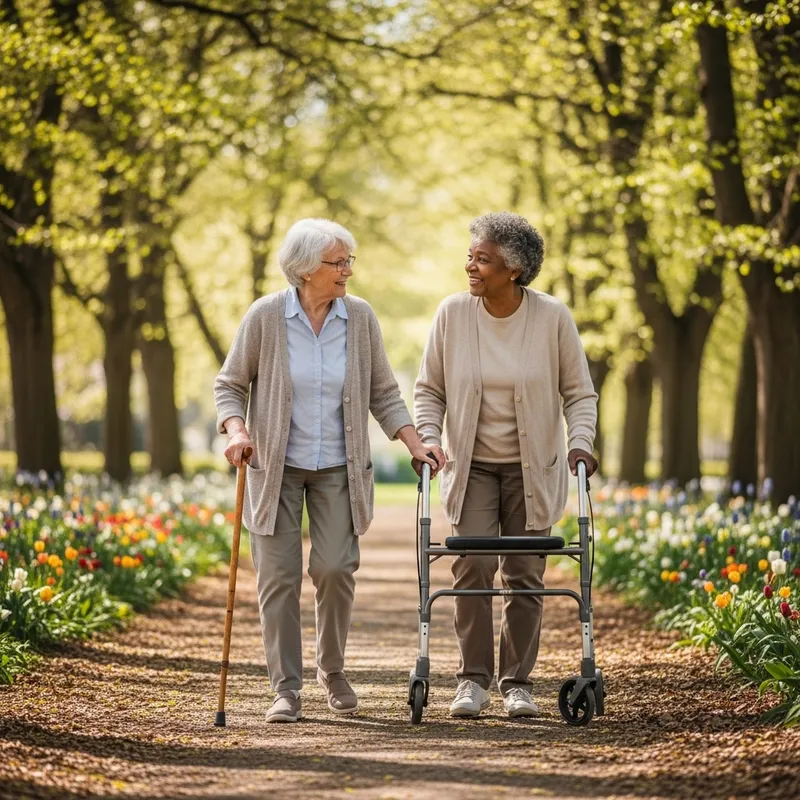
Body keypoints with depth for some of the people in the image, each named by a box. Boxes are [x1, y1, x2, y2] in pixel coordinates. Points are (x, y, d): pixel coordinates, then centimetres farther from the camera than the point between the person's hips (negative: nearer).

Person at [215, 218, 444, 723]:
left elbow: (383, 393, 5)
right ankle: (287, 688, 6)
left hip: (338, 468, 1)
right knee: (278, 575, -3)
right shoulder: (266, 316, -8)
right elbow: (230, 384, 0)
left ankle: (333, 671, 16)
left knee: (335, 568, -7)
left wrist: (415, 445, -5)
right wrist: (237, 430, -18)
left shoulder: (360, 317, -2)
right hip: (276, 466, -1)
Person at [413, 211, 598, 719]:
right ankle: (473, 679, -1)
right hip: (472, 465, 0)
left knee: (525, 574, 2)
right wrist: (428, 439, -9)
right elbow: (430, 389, 5)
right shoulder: (453, 313, -5)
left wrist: (581, 441, -13)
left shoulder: (552, 317, -8)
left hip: (532, 468, 0)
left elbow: (579, 391, 1)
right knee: (473, 566, -12)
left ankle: (518, 682, 13)